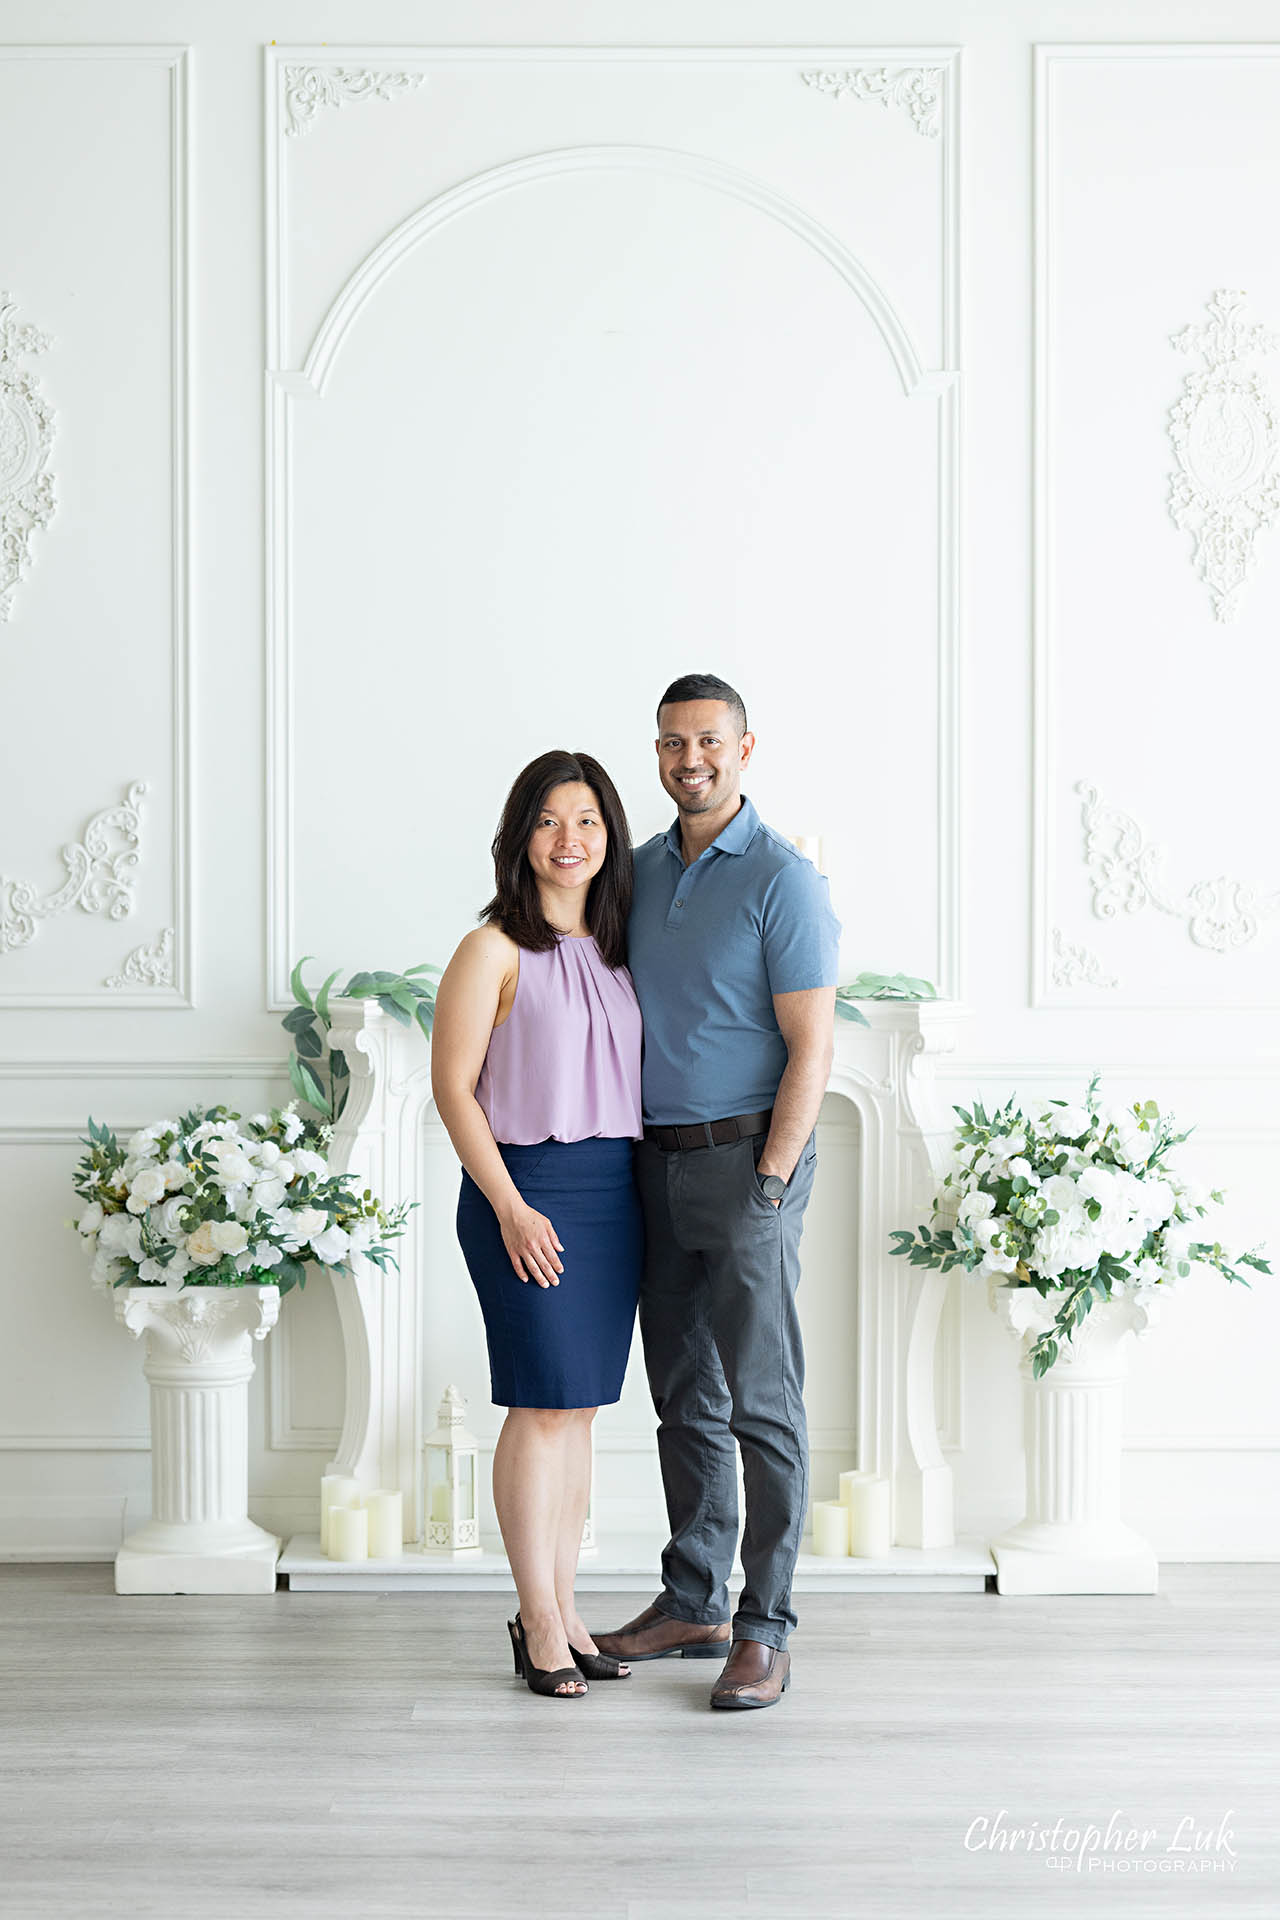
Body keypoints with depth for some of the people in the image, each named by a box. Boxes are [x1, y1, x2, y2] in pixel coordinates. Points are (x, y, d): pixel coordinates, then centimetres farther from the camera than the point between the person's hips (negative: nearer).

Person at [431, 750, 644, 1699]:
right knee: (545, 1403, -4)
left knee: (581, 1407, 10)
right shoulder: (495, 950, -7)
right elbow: (453, 1086, -9)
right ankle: (539, 1622, 6)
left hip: (615, 1193, 6)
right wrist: (510, 1208, -13)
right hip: (530, 1188, -6)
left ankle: (565, 1606, 19)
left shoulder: (616, 945, 11)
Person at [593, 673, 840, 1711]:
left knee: (762, 1400, -4)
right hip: (656, 1159, 7)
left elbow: (810, 1050, -13)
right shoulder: (642, 869, 12)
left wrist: (768, 1188, -18)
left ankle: (765, 1630, 2)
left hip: (749, 1159, -7)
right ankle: (693, 1603, 23)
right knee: (684, 1394, 13)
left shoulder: (784, 880, -10)